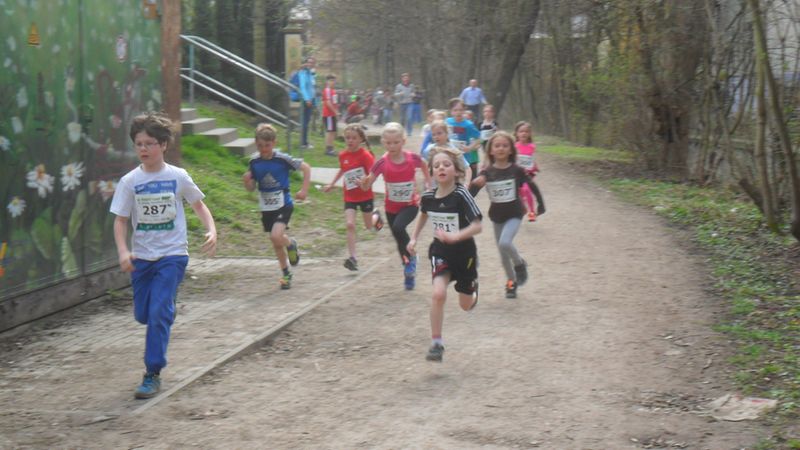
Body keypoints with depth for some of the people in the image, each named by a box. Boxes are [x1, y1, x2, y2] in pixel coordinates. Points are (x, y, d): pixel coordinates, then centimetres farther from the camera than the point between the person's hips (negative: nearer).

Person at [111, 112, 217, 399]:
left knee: (159, 313, -13)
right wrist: (123, 251, -15)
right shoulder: (130, 181, -2)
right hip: (142, 257, 3)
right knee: (142, 315, 9)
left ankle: (152, 375, -6)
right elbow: (121, 220, 0)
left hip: (172, 254, -3)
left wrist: (211, 231, -7)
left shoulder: (178, 177, -3)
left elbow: (199, 206, 9)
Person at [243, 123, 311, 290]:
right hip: (266, 208, 4)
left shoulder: (282, 159, -15)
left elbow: (306, 168, -6)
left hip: (283, 205, -4)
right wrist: (246, 181, -17)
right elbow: (251, 188, 5)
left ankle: (291, 244, 11)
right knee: (276, 243, 13)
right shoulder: (254, 162, -3)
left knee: (276, 236, -24)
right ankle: (286, 274, 30)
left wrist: (304, 190, -11)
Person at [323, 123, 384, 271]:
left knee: (369, 226, 14)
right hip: (350, 196, 3)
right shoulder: (343, 155, -1)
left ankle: (376, 216, 52)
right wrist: (332, 184, 24)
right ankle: (353, 258, -15)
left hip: (365, 195, -3)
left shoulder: (365, 155, -16)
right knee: (350, 225, -14)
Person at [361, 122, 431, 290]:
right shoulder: (382, 162, -16)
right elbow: (366, 186, -14)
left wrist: (429, 184, 6)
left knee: (398, 228, -29)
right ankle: (409, 273, 34)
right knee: (399, 239, 13)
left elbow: (424, 166, 9)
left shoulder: (412, 158, -16)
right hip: (391, 207, 3)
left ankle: (411, 258, -4)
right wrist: (365, 181, -35)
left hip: (411, 205, -2)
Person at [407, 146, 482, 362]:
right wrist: (414, 238, 12)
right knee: (438, 293, -21)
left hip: (464, 253, -2)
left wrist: (455, 236, -39)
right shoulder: (428, 197, -7)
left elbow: (477, 226, -26)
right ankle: (436, 343, -10)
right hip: (440, 252, 2)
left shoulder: (461, 195, -22)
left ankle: (473, 291, 52)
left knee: (465, 304, 13)